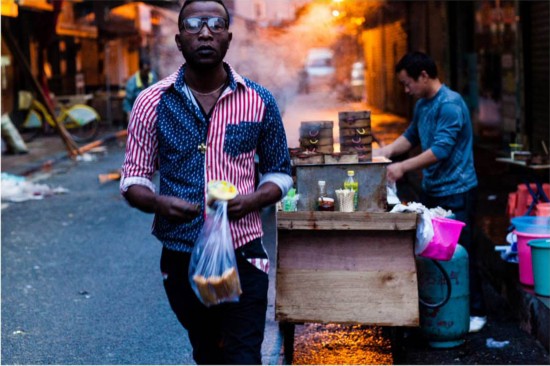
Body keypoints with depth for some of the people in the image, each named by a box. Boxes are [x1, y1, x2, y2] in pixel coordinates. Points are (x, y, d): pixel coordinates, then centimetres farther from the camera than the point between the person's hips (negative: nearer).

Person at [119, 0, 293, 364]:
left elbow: (279, 172, 6)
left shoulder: (259, 101, -3)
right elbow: (133, 179, 2)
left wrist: (252, 200, -16)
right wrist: (158, 202, -21)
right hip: (181, 258, 2)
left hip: (243, 256, -1)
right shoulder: (152, 102, -3)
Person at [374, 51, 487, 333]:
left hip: (456, 191, -9)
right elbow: (411, 136, 25)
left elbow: (441, 149, -24)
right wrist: (388, 150, 8)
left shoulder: (450, 104, -18)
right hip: (431, 190, 9)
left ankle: (476, 312, 10)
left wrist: (403, 167, -23)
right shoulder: (422, 105, 11)